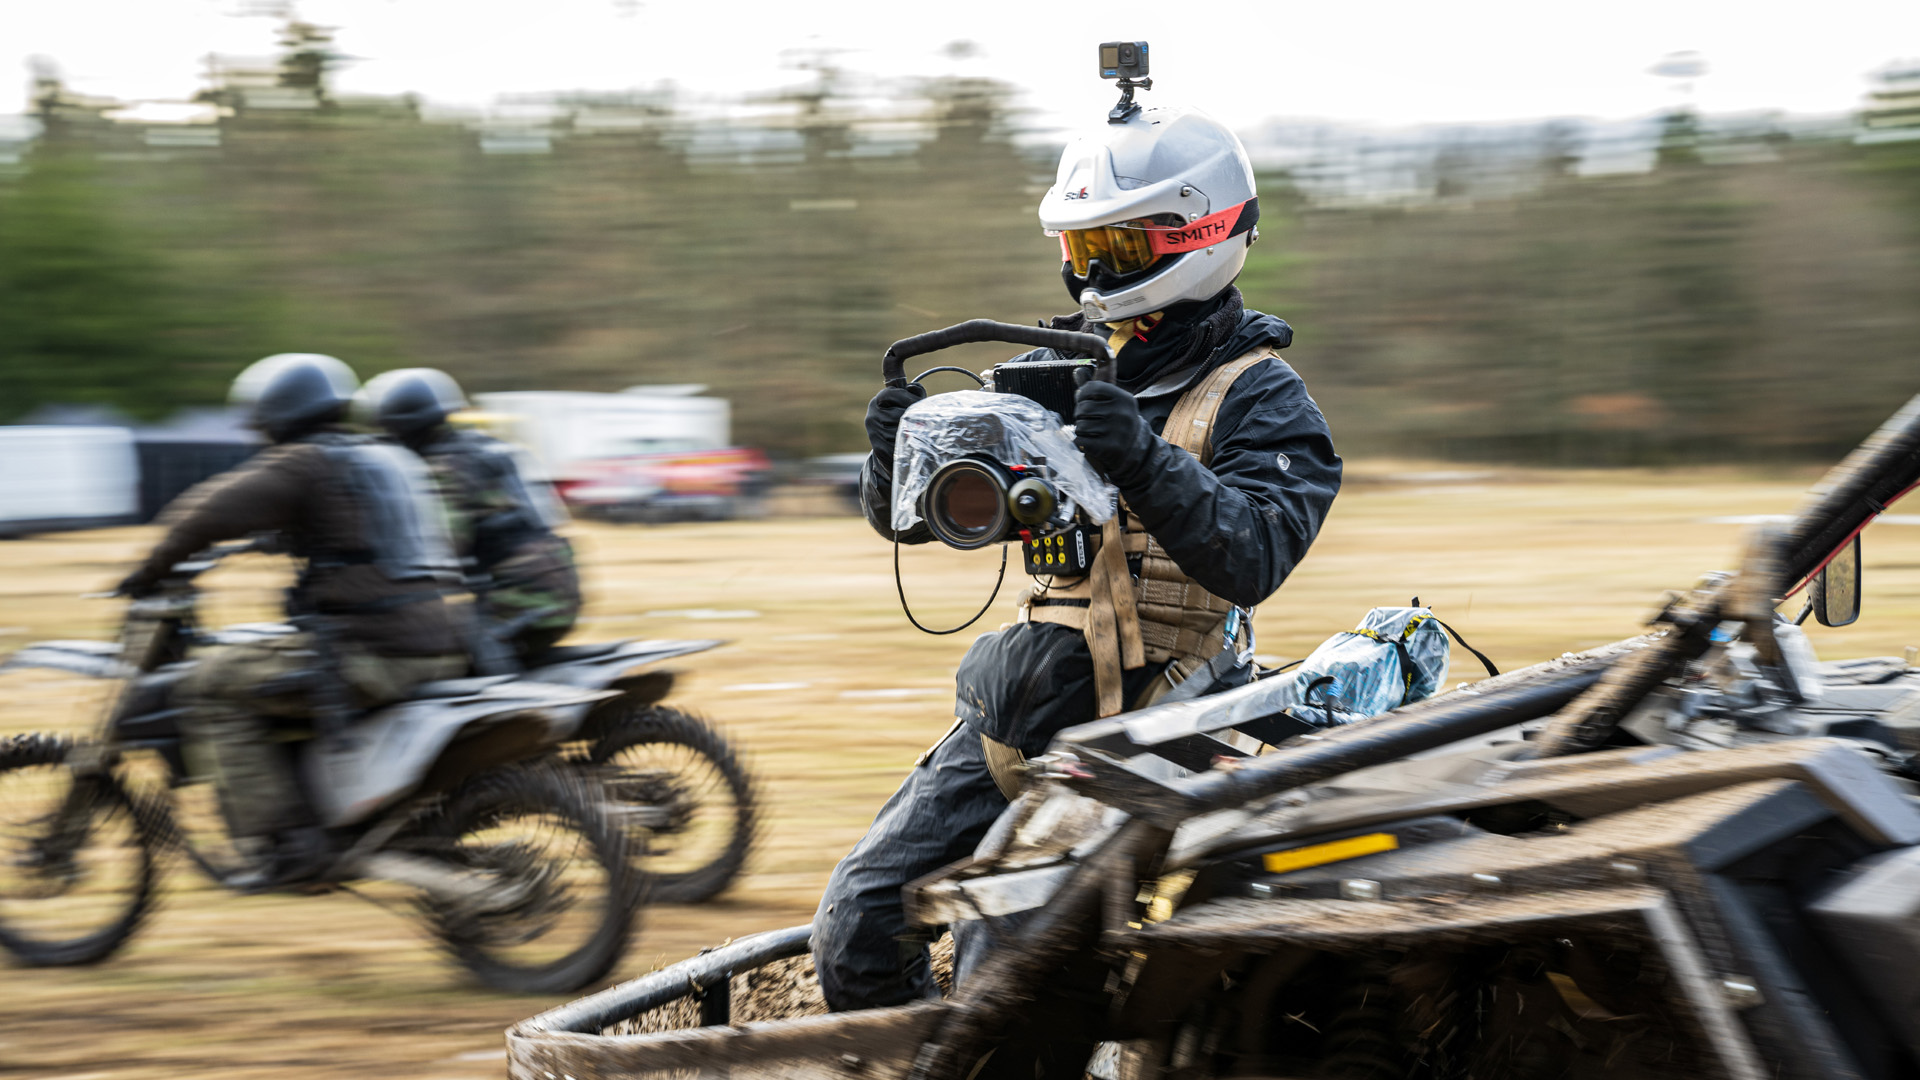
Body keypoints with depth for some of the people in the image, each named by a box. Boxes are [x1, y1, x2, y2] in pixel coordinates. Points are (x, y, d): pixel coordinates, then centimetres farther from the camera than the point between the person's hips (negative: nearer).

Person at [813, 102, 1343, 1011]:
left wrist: (1147, 466, -34)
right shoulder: (1054, 371, 14)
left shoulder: (1260, 400, -3)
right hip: (1007, 718, 6)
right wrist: (901, 452, -12)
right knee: (857, 926, -2)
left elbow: (1254, 560, -20)